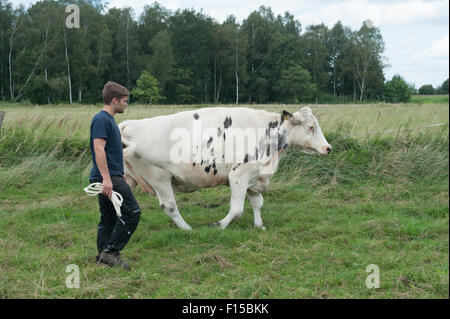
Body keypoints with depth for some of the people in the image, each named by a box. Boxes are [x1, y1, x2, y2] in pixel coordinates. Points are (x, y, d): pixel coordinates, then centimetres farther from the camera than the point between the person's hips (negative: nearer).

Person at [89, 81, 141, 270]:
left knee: (108, 218, 11)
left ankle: (104, 255, 15)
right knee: (131, 212, -11)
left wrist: (119, 174, 29)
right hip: (108, 178, -10)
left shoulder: (109, 120, 17)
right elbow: (98, 149, -23)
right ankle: (111, 251, -8)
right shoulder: (101, 120, -14)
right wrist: (106, 178, -29)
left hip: (110, 177, 10)